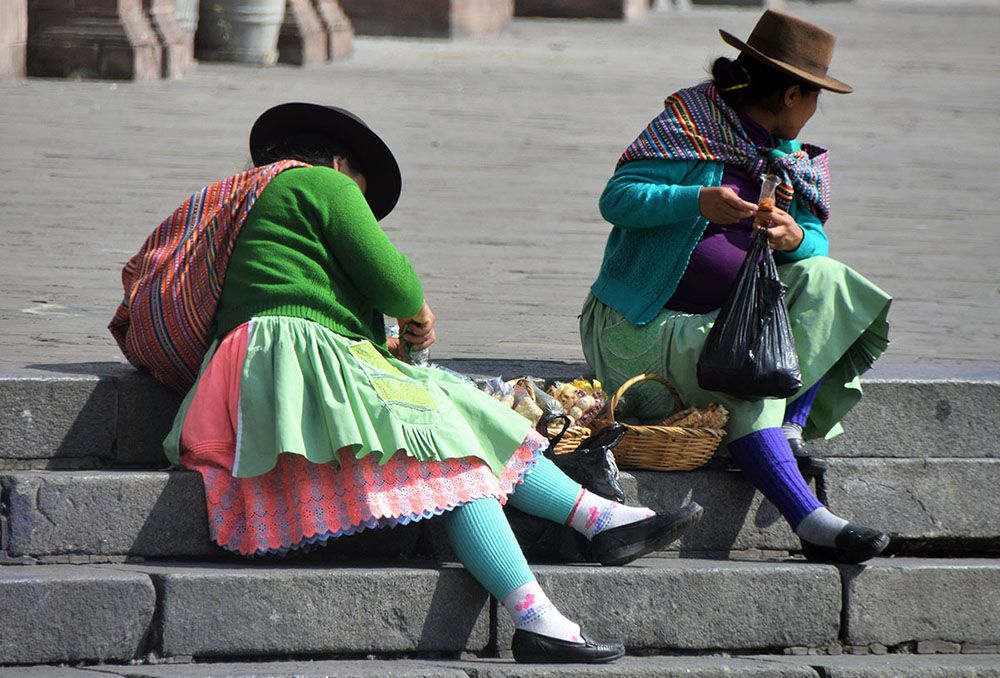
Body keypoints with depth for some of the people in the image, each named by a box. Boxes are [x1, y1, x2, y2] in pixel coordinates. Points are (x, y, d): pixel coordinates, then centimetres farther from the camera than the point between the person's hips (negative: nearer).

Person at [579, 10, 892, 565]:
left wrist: (795, 237, -20)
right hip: (645, 326, -7)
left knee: (823, 279, -16)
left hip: (734, 313, 7)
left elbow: (817, 242, 5)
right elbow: (616, 199, -16)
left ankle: (792, 430, -20)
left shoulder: (790, 158, 13)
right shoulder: (690, 124, -8)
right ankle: (811, 524, -40)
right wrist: (699, 201, -30)